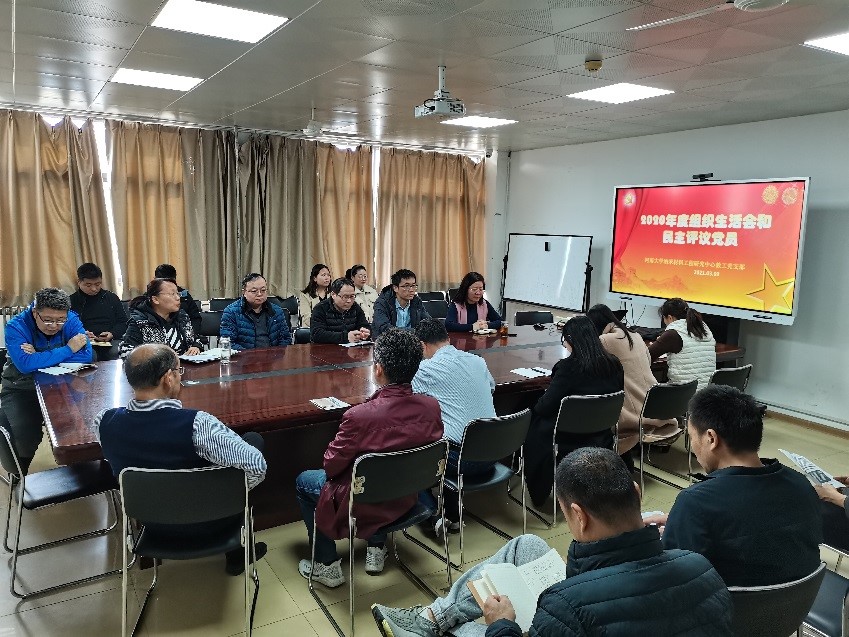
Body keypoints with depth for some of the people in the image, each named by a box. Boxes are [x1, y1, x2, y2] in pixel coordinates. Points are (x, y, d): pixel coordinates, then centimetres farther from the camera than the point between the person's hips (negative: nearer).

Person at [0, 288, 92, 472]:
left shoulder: (71, 320, -12)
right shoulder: (16, 327, -19)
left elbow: (86, 355, -22)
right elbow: (25, 364, -35)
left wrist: (41, 358, -26)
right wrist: (67, 350, -28)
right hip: (21, 388, -2)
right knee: (23, 437, -22)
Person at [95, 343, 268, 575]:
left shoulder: (105, 421, -19)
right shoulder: (195, 424, -35)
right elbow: (256, 466, -33)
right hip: (204, 523, -5)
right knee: (254, 440, 13)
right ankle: (236, 553, 26)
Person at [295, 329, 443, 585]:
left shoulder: (360, 416, -34)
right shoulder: (431, 407, -19)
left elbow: (331, 466, -18)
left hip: (363, 507, -5)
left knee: (303, 481, 21)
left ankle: (327, 566, 26)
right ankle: (377, 548, 37)